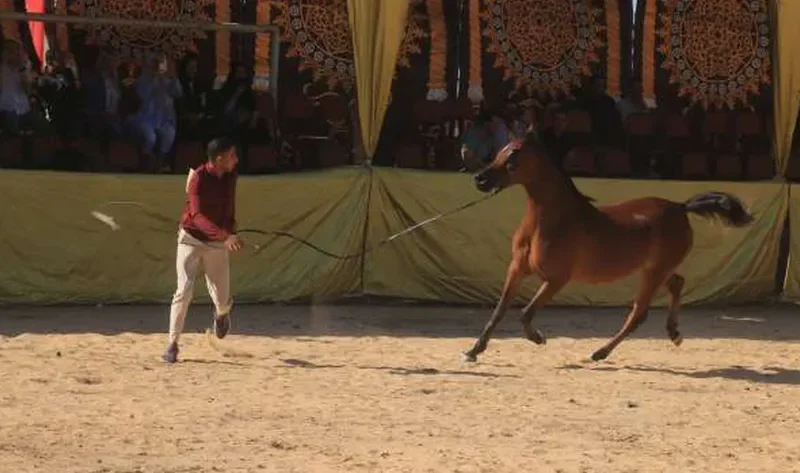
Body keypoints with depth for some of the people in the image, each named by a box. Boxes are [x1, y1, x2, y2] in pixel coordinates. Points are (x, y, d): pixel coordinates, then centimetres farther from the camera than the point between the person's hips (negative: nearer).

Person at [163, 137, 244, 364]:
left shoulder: (231, 175, -2)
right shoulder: (198, 178, -21)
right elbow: (197, 215, -32)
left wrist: (232, 231, 14)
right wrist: (224, 236, -44)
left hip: (218, 244, 4)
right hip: (192, 239, -4)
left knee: (222, 300, 3)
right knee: (184, 292, -16)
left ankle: (222, 313, 43)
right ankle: (172, 345, -4)